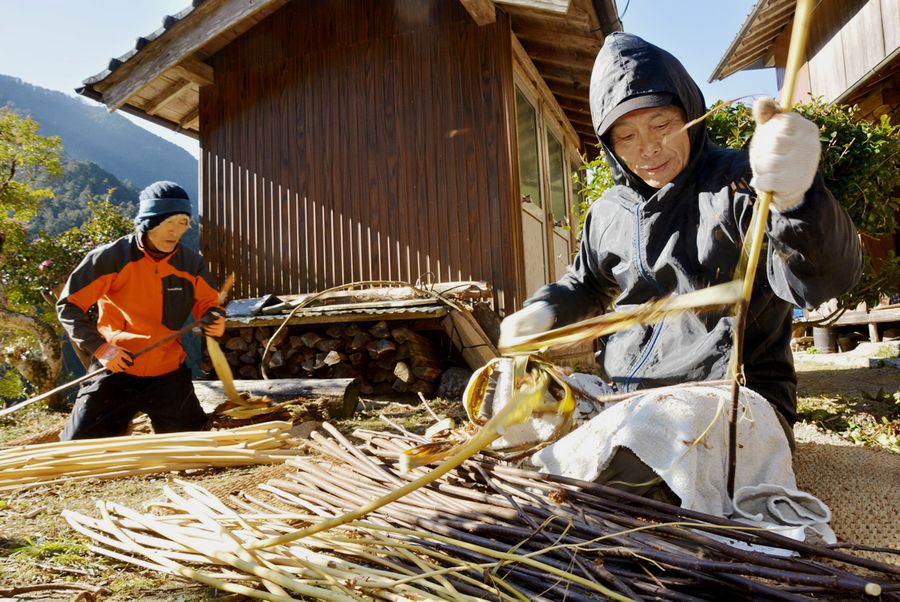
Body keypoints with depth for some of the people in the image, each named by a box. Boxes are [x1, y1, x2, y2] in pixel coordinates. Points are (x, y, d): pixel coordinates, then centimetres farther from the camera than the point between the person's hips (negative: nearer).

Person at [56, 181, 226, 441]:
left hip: (169, 374, 3)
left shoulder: (192, 263, -2)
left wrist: (214, 318, -12)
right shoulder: (111, 258, -12)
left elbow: (207, 302, 11)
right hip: (116, 371, -2)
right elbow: (69, 305, -7)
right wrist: (100, 347, -16)